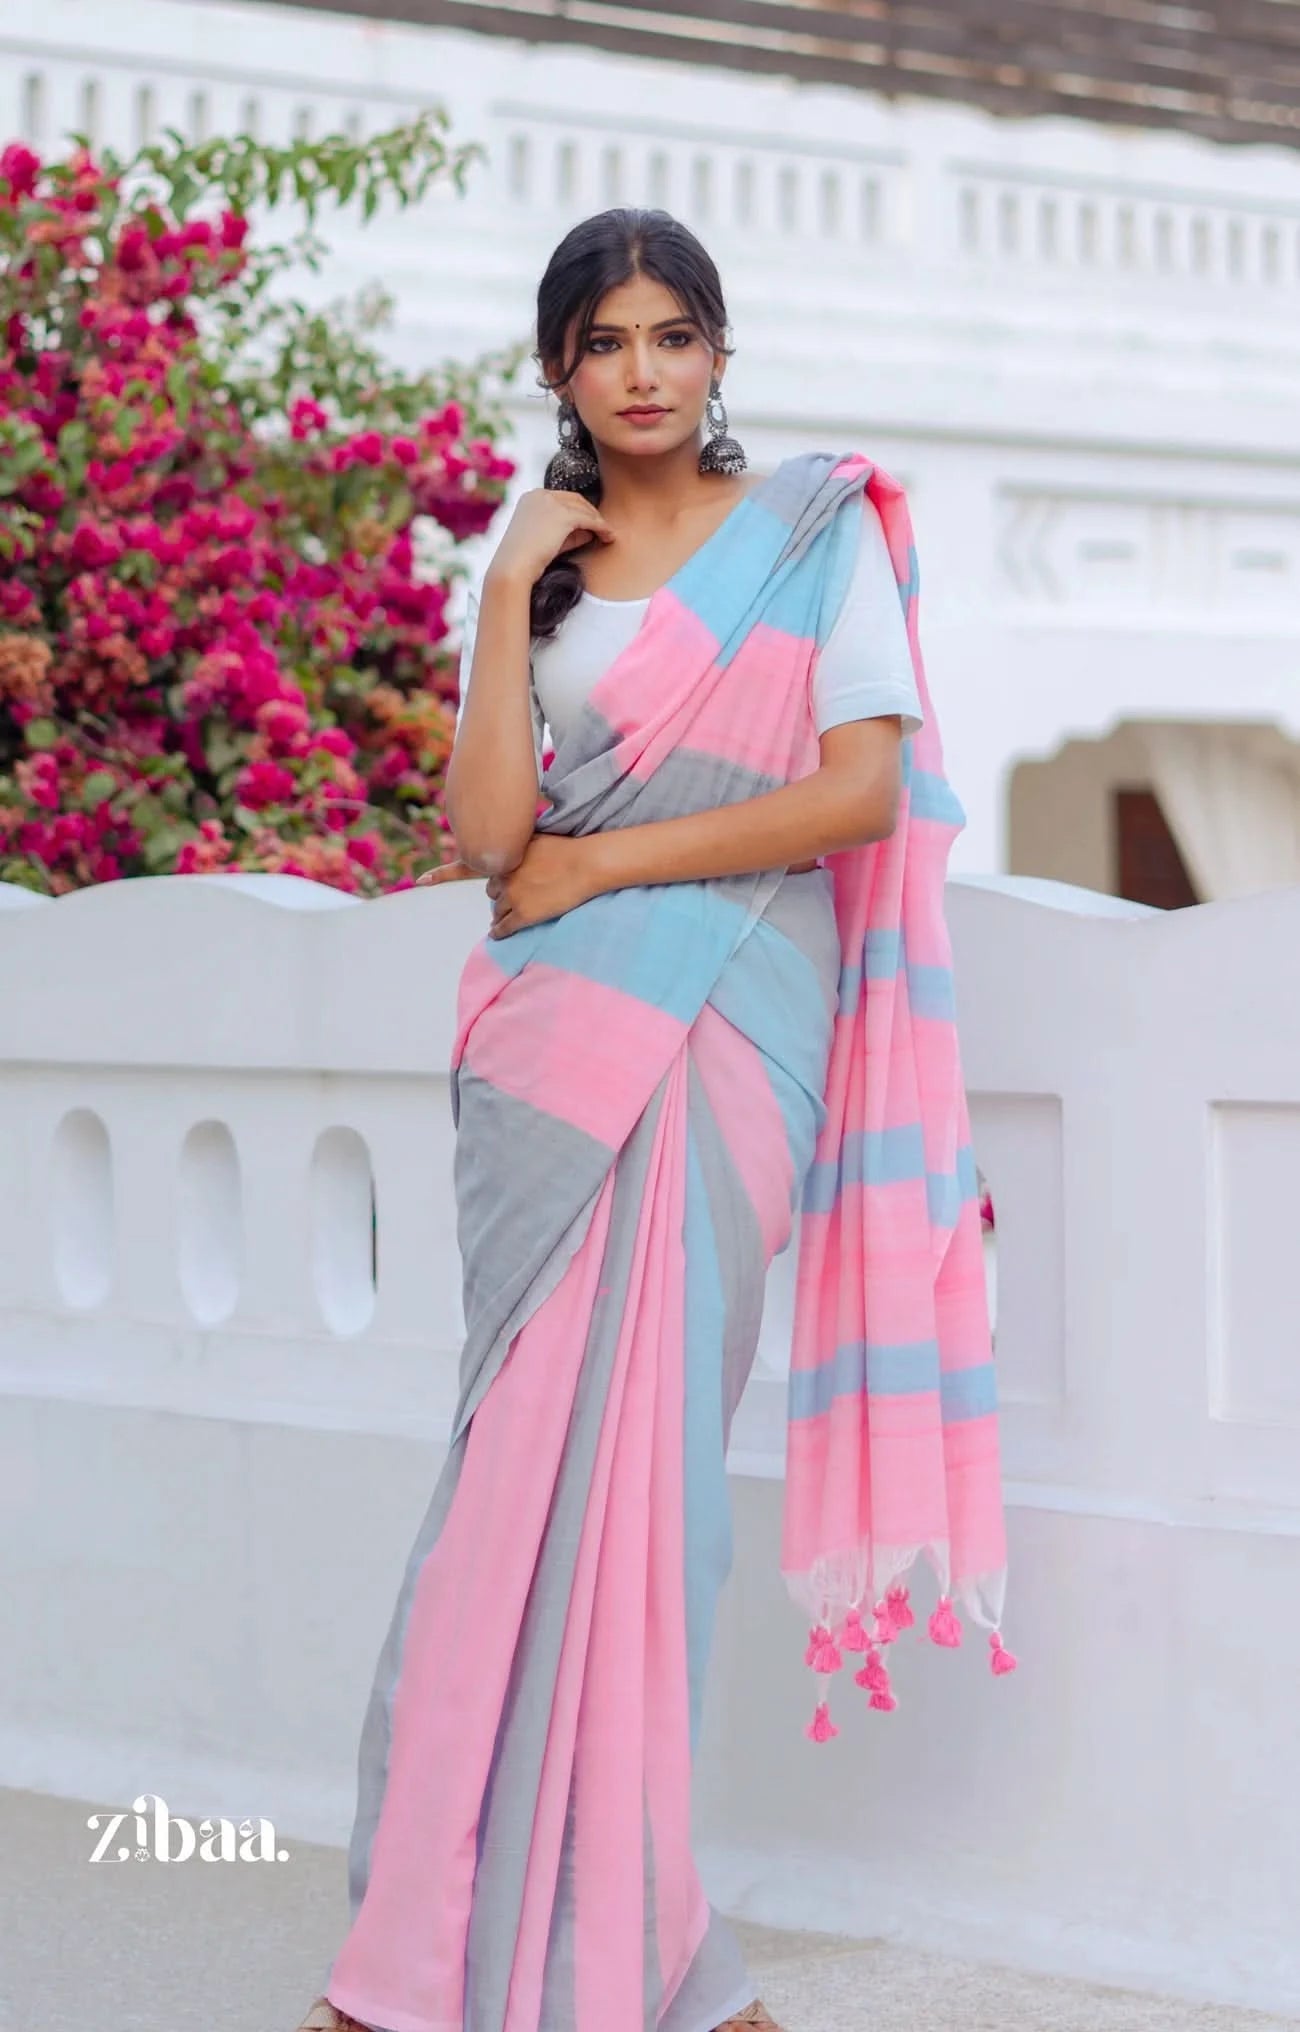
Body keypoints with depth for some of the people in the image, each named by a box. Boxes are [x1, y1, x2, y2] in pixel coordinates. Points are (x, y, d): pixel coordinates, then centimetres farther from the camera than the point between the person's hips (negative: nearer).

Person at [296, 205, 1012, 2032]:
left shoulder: (817, 529, 5)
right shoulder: (526, 568, 13)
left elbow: (867, 788, -6)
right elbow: (488, 832, 0)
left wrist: (603, 860, -5)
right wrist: (510, 592, -5)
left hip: (718, 1035, -2)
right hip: (552, 1039, 3)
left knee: (618, 1452, -5)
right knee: (552, 1456, -2)